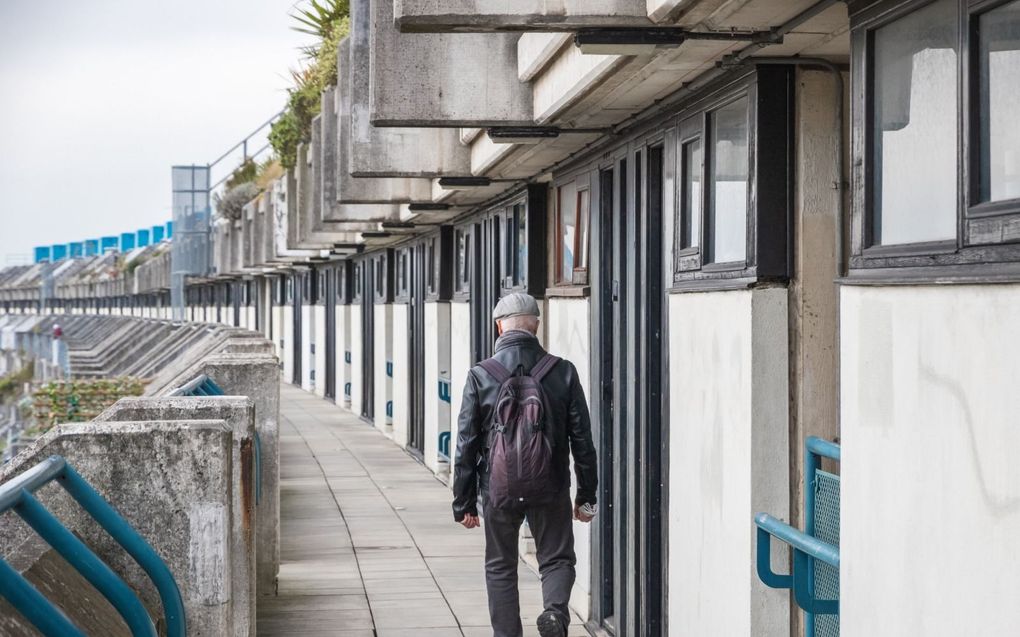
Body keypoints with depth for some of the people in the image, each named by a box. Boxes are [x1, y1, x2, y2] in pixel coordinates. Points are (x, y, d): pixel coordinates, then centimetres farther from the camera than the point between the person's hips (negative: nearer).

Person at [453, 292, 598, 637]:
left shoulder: (480, 375, -6)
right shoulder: (563, 372, -3)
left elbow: (466, 446, -3)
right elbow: (582, 440, 0)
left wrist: (463, 503, 4)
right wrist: (586, 496, 8)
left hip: (498, 489, 0)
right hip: (550, 490, 0)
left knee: (500, 568, 14)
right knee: (557, 559, 12)